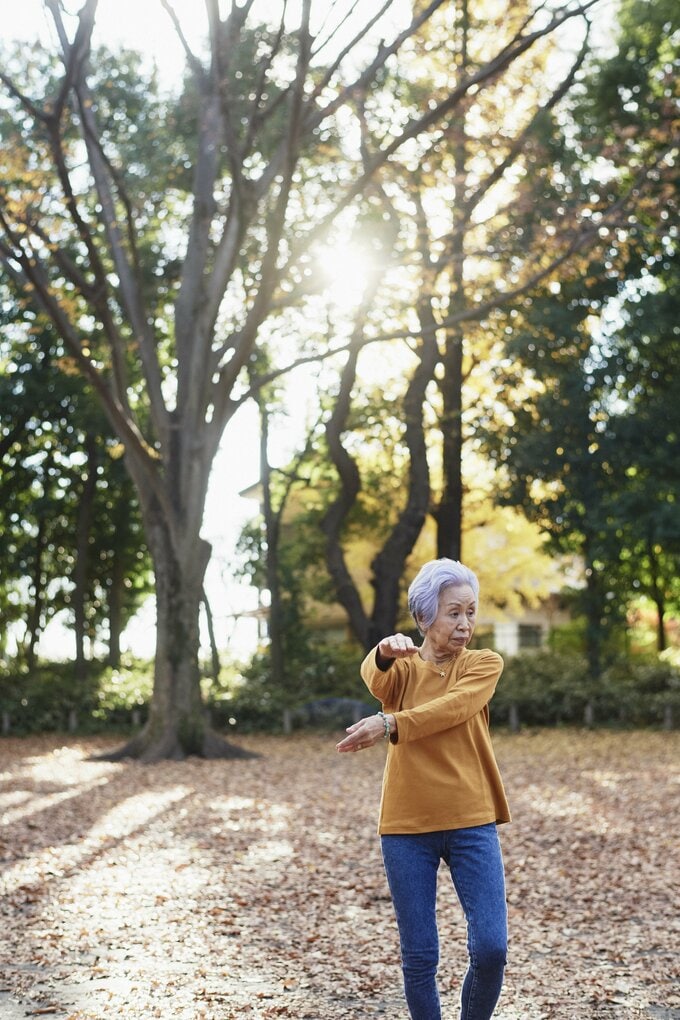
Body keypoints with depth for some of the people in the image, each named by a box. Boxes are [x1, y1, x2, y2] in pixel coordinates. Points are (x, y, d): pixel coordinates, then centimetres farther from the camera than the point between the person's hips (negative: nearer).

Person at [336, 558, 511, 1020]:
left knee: (491, 947, -8)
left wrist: (389, 724, -33)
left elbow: (451, 708, -17)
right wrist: (386, 653, -44)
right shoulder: (403, 666, 5)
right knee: (420, 958, 4)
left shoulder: (485, 664, 4)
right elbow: (376, 679, -20)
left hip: (471, 824, 0)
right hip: (407, 827, 0)